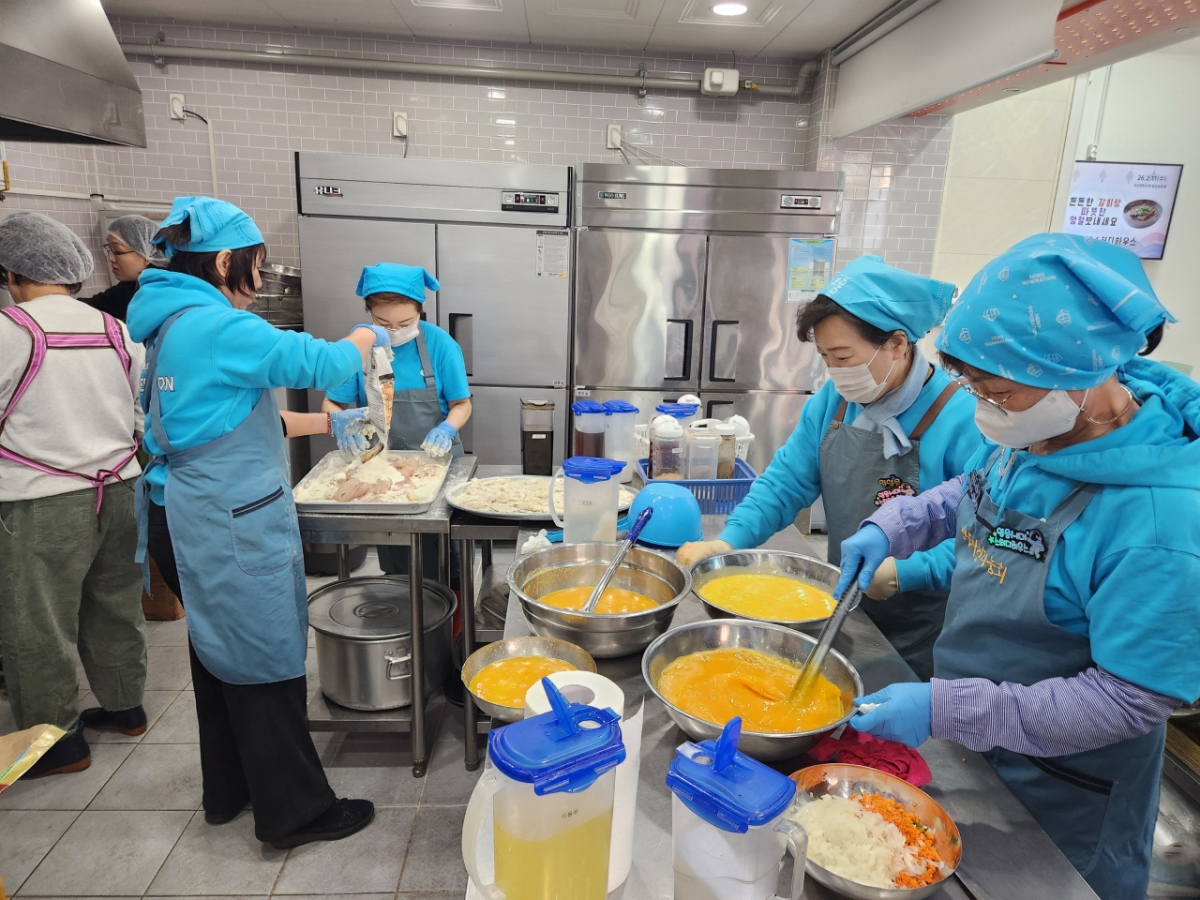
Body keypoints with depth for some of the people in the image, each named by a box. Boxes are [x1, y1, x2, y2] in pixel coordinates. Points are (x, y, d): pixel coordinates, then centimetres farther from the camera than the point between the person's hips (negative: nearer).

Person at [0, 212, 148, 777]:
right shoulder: (115, 331, 5)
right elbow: (145, 417, 10)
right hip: (117, 492, 6)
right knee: (115, 609, 19)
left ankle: (55, 740, 21)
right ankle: (124, 706, 33)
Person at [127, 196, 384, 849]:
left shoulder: (171, 323, 11)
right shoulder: (217, 325, -20)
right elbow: (320, 362, -18)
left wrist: (326, 422, 16)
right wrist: (368, 337, 3)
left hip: (188, 520, 10)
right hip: (233, 525, -10)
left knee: (220, 651, 21)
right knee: (268, 662, 3)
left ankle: (228, 789, 39)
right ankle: (294, 811, 19)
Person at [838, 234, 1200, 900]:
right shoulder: (1028, 430, -11)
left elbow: (1130, 698, -29)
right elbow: (970, 492, 10)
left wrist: (947, 709, -31)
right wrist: (890, 528, -6)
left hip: (1060, 788, -6)